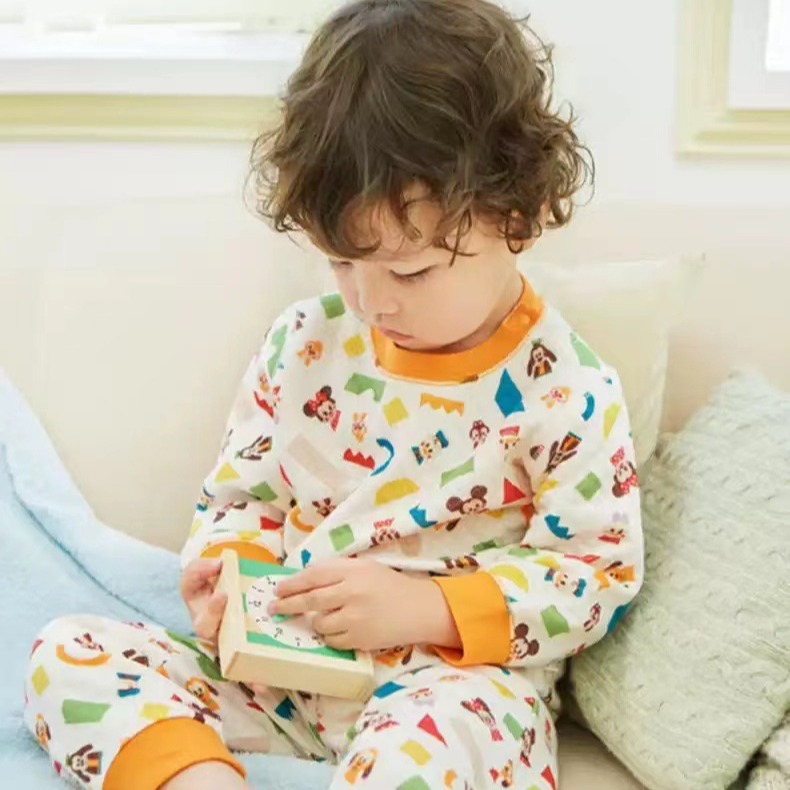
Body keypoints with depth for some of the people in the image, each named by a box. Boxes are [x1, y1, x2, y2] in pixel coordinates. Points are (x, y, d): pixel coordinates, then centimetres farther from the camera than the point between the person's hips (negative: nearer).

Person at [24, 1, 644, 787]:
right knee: (67, 651, -12)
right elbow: (241, 495, 13)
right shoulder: (304, 341, 4)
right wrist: (228, 573, -10)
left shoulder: (565, 390, -9)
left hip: (455, 685, -5)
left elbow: (601, 574, -8)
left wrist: (423, 605, -19)